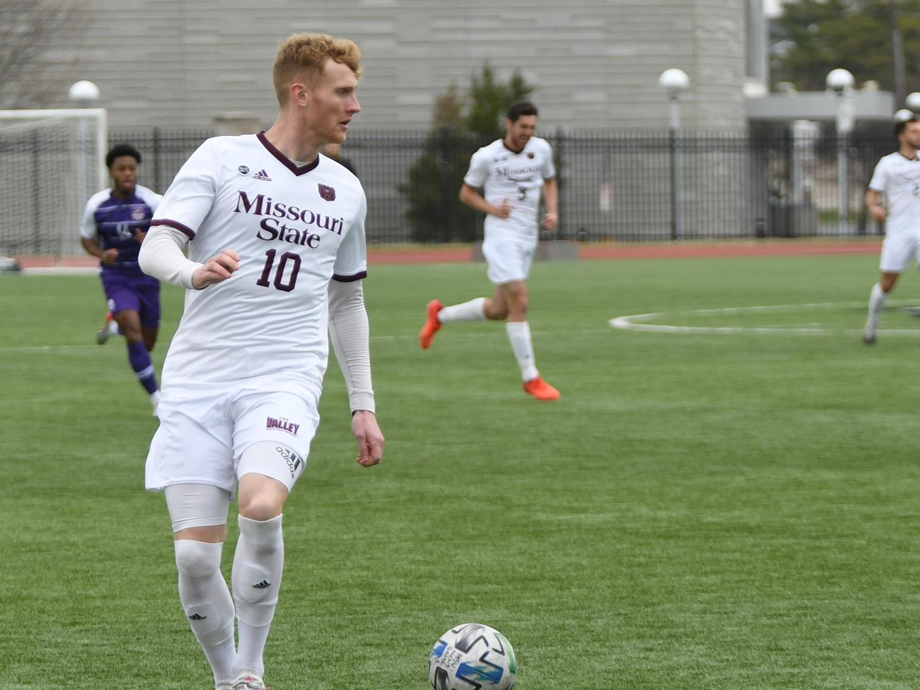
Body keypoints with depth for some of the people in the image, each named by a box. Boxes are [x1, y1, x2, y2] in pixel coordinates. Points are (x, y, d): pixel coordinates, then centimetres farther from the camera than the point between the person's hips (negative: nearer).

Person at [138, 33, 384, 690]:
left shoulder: (346, 192, 15)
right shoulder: (221, 159, 2)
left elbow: (347, 302, 25)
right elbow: (154, 248, -6)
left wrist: (363, 404, 22)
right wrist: (194, 272, -29)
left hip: (284, 381, 1)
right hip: (197, 382, -1)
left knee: (261, 506, -27)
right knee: (195, 554, -8)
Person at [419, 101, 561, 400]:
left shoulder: (541, 149, 4)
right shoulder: (486, 156, -8)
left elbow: (549, 181, 21)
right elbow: (466, 193, 2)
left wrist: (552, 211, 3)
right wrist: (493, 209, -15)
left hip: (528, 238, 6)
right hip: (501, 234, -6)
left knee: (498, 309, 11)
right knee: (519, 302, -16)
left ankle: (440, 314, 35)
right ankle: (530, 378, -11)